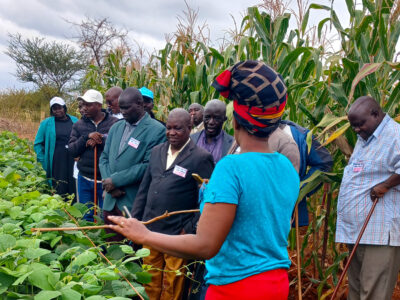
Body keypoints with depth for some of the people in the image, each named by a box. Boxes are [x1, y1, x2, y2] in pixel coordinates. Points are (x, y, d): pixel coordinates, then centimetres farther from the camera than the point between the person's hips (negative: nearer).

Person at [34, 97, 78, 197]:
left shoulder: (75, 121, 9)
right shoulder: (46, 123, 4)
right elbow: (38, 144, 7)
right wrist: (44, 161, 0)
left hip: (73, 162, 2)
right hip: (56, 164, -2)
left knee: (74, 190, 2)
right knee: (58, 190, -1)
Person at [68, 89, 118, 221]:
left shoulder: (114, 123, -5)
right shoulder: (78, 125, 6)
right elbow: (72, 150, -1)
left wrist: (100, 140, -17)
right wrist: (87, 137, -14)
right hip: (85, 179, 4)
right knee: (87, 217, 15)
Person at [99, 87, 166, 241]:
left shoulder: (156, 130, -9)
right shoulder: (116, 128, 14)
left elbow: (148, 166, -16)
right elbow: (104, 158, 13)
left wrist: (116, 180, -14)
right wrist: (109, 184, -4)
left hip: (134, 205, -6)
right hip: (110, 203, 6)